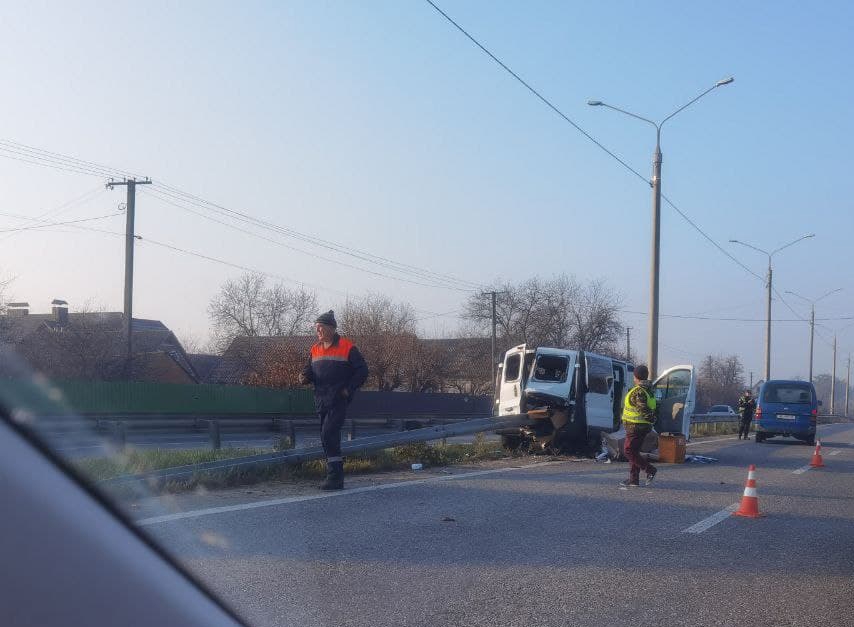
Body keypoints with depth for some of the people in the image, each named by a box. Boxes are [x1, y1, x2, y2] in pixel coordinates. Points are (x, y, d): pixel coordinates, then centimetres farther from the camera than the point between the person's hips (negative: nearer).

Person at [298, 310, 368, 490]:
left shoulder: (347, 347, -6)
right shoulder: (315, 349, 13)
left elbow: (362, 370, -4)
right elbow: (310, 370, 19)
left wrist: (349, 389, -10)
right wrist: (305, 376, -5)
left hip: (338, 400, -7)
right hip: (321, 400, 7)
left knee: (329, 435, -18)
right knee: (326, 437, 9)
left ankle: (335, 477, -15)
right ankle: (334, 475, 17)